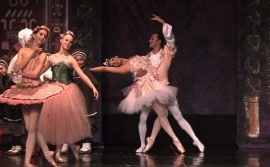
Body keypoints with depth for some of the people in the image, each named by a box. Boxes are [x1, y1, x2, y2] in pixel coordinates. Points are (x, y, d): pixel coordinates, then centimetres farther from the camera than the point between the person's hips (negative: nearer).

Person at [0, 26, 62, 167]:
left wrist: (22, 72, -2)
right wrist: (30, 55, -6)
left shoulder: (42, 54, 0)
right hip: (23, 90, 4)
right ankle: (47, 154, 12)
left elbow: (35, 74, -13)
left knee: (31, 128, -7)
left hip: (36, 90, -4)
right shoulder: (23, 51, 9)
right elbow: (16, 69, -6)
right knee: (31, 128, 4)